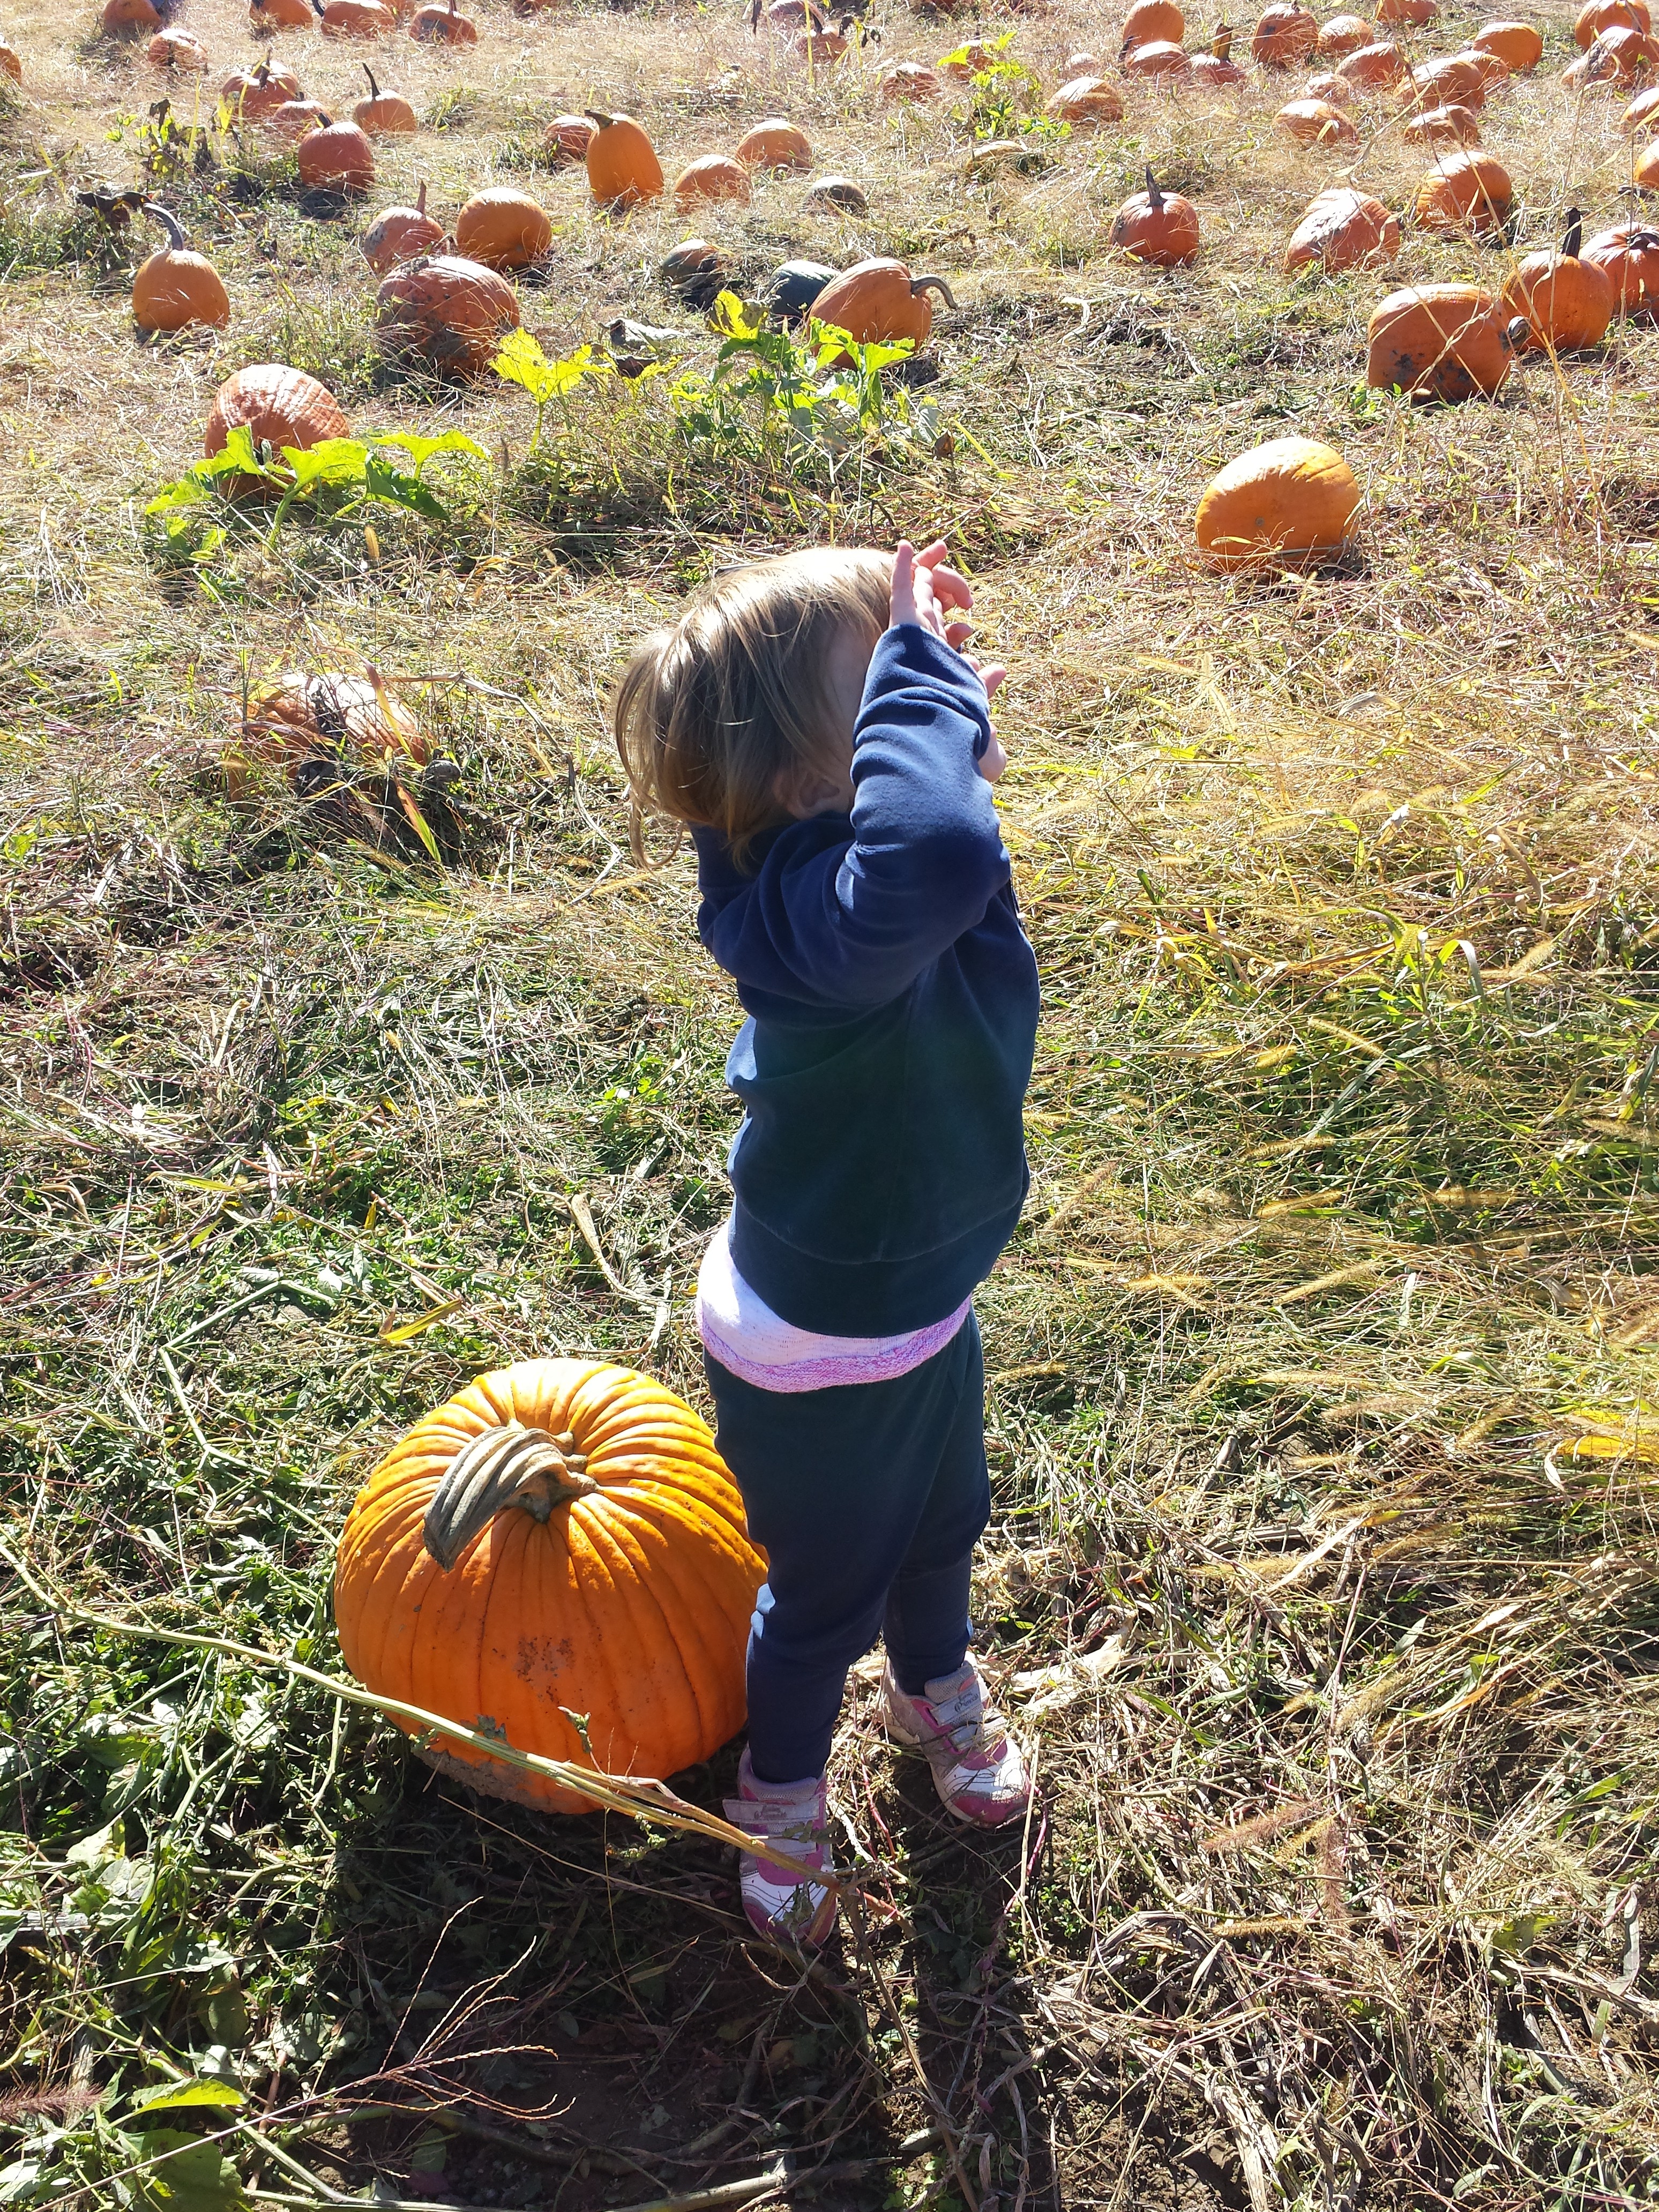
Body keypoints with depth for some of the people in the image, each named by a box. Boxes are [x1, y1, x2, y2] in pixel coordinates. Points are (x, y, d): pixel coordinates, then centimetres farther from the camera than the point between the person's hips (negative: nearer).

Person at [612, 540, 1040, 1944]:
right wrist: (922, 673, -47)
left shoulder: (863, 857, -14)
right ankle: (783, 1790, 52)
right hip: (821, 1356, -8)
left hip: (926, 1294, 8)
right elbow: (932, 861, -64)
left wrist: (935, 665, -10)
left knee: (943, 1523, 33)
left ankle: (936, 1686, 65)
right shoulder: (812, 910, -41)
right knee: (829, 1591, 20)